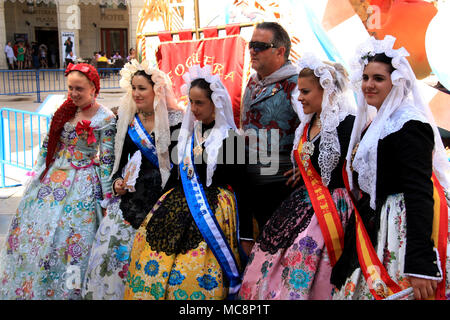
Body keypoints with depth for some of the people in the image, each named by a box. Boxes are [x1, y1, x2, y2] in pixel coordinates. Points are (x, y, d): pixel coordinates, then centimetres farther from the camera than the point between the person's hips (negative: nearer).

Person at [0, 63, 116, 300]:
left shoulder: (106, 119, -13)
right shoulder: (65, 110, 3)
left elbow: (107, 160, -12)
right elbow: (48, 144, 11)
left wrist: (106, 197, -10)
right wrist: (37, 172, 12)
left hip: (82, 184, -6)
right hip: (53, 177, 6)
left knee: (70, 236, -4)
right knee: (32, 229, 11)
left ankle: (66, 290, 18)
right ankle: (31, 286, 31)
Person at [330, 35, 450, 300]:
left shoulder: (410, 125, -14)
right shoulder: (376, 124, 15)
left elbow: (420, 194, -22)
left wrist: (421, 265, -27)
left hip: (399, 234, -9)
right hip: (373, 232, 9)